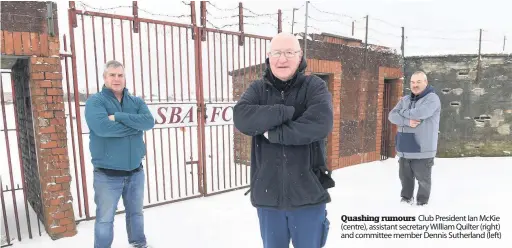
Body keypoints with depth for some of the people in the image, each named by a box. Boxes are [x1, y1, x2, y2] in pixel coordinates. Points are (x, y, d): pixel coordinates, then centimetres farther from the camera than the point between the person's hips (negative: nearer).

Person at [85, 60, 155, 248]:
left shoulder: (136, 102, 5)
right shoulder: (95, 101, -7)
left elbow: (149, 122, -14)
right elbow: (102, 127, -26)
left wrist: (119, 116, -22)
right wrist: (135, 125, -16)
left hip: (135, 171, 4)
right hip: (107, 174, -4)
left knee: (136, 212, 21)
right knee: (105, 218, 9)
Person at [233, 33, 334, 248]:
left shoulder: (314, 86, -3)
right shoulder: (257, 89, 2)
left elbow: (320, 123, -21)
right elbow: (242, 119, -17)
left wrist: (273, 133, -16)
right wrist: (288, 111, -21)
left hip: (308, 194, -2)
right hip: (267, 196, 2)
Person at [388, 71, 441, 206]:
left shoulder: (432, 98, -7)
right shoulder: (405, 100, 12)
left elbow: (419, 114, -25)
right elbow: (392, 116, -1)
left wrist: (402, 112, -7)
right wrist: (407, 121, -18)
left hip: (422, 149, -6)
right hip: (405, 148, 6)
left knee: (423, 178, 8)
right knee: (405, 176, 18)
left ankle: (422, 202, 26)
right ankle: (406, 198, 37)